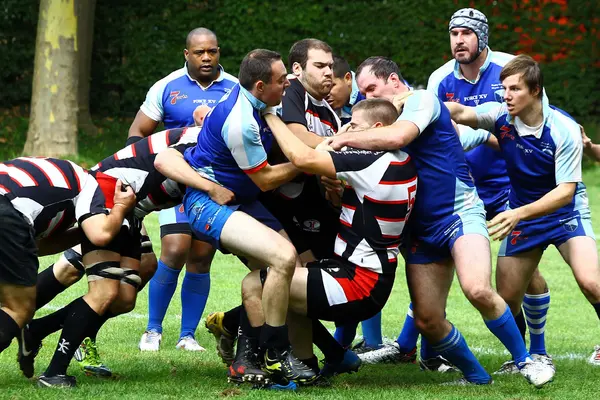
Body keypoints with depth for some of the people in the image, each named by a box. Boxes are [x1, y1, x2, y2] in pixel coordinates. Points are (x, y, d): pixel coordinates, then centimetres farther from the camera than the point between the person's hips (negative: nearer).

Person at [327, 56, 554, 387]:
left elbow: (397, 137, -25)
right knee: (427, 320, -3)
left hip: (459, 212, -8)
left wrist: (345, 139, -18)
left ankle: (526, 361, -12)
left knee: (477, 289, -30)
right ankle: (475, 375, 17)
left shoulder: (421, 99, -8)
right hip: (421, 229, 8)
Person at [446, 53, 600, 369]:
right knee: (507, 298, 2)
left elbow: (566, 190, -24)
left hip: (566, 213, -4)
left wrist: (520, 213, -36)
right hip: (521, 215, 4)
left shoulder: (565, 130, -23)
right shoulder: (501, 117, -13)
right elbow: (459, 112, -28)